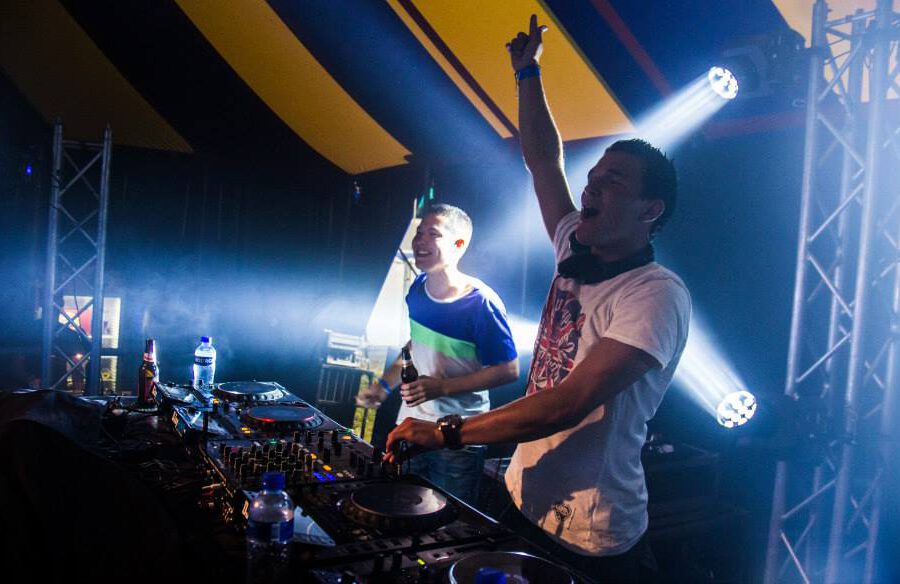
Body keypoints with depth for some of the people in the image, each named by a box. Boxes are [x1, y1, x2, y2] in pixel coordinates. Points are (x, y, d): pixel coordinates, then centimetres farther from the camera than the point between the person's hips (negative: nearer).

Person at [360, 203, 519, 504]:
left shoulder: (481, 302, -21)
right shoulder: (418, 287, 0)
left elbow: (508, 370, -17)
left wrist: (443, 387, -22)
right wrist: (385, 383, 11)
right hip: (410, 426, 6)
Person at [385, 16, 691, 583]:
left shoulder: (657, 294, -22)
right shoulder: (577, 253, 1)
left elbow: (569, 404, -30)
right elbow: (544, 160, 13)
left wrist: (446, 432, -27)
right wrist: (528, 72, 14)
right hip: (523, 504, 7)